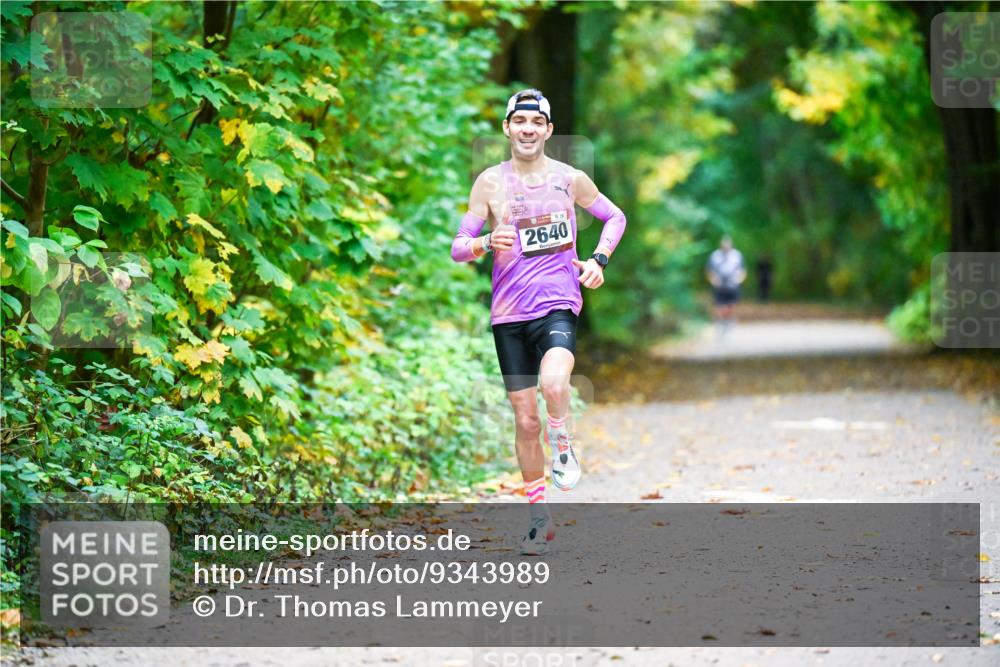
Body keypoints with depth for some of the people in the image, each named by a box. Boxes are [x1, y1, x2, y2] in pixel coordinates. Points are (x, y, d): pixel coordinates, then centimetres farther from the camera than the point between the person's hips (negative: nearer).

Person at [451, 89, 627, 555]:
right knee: (525, 420, 5)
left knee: (554, 385, -32)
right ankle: (539, 517, 19)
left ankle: (562, 446, -1)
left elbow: (615, 217, 19)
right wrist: (487, 243, -18)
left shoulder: (569, 179, 3)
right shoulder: (490, 182, 3)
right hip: (509, 313, 2)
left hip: (558, 303, -2)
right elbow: (458, 248, 3)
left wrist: (598, 259, 3)